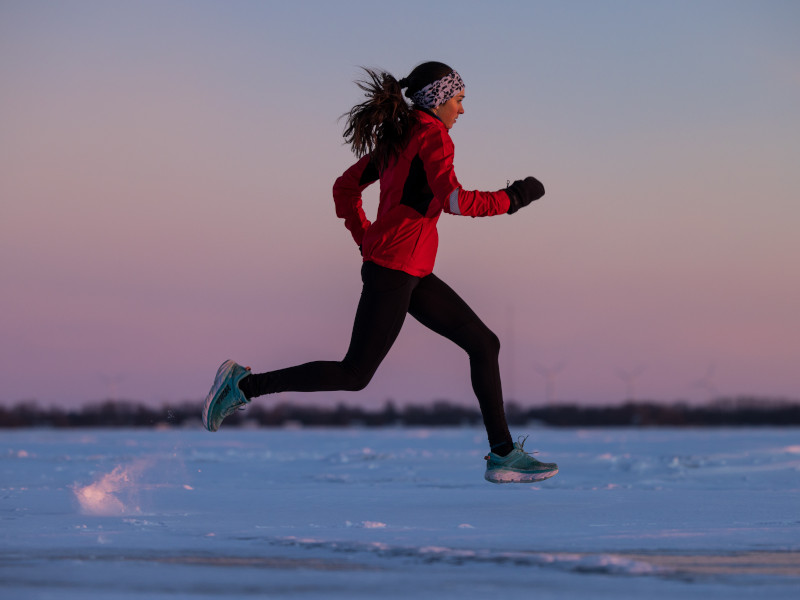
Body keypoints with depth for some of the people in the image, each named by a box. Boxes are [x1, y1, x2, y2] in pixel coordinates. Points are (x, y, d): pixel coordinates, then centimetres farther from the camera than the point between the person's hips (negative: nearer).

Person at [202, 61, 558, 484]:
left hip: (411, 273, 10)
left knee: (483, 343, 8)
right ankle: (245, 384, 0)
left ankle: (503, 455, 8)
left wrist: (366, 241, 21)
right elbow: (452, 199, -23)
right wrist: (510, 199, -12)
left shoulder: (396, 139, 16)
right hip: (395, 268, -10)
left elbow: (345, 187, 20)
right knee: (355, 374, -6)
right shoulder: (432, 136, -10)